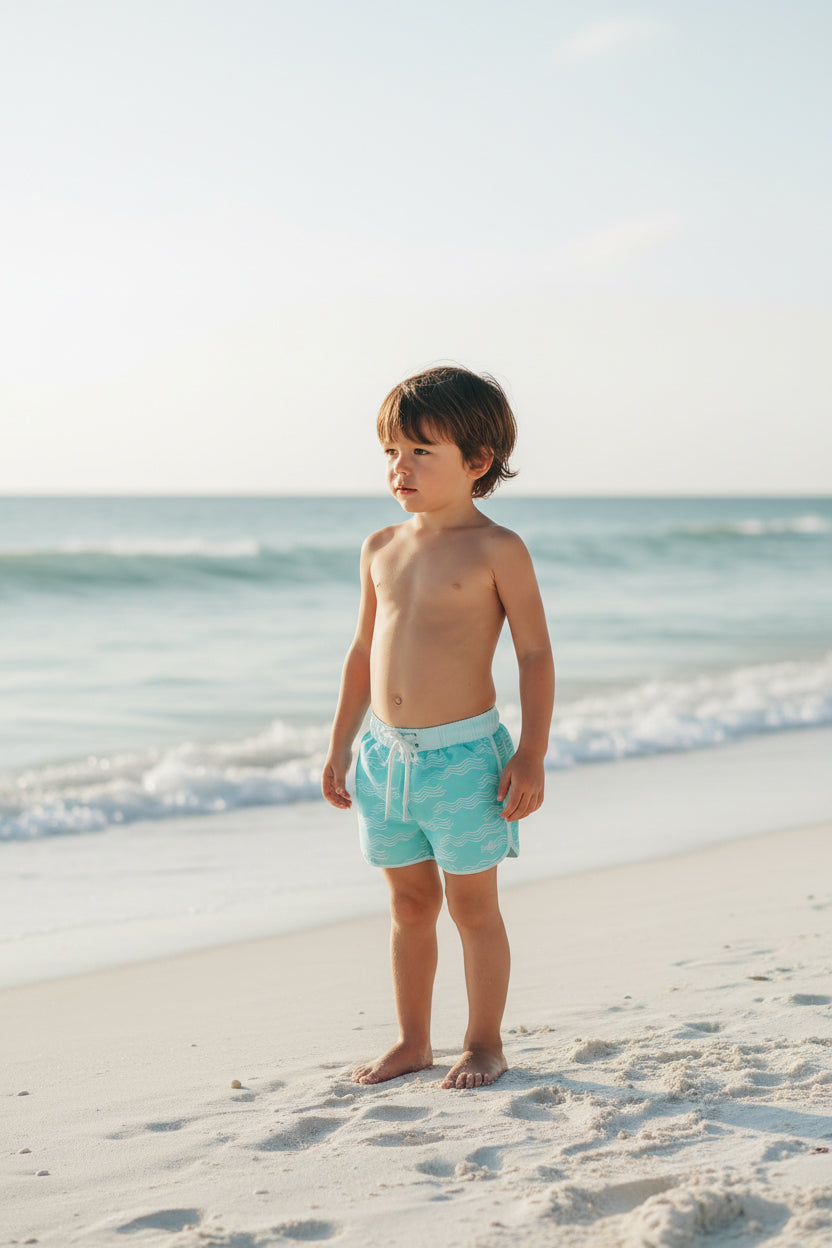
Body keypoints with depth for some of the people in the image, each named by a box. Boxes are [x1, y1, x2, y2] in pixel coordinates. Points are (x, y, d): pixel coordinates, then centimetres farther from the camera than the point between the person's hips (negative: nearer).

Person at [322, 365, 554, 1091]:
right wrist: (341, 744, 15)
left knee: (473, 906, 5)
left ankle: (484, 1044, 19)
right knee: (409, 904, 15)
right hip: (385, 755, 6)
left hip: (463, 756, -5)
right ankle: (413, 1042, 26)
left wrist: (531, 755, -13)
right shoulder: (382, 548, 9)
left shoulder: (496, 551, -8)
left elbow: (535, 653, -8)